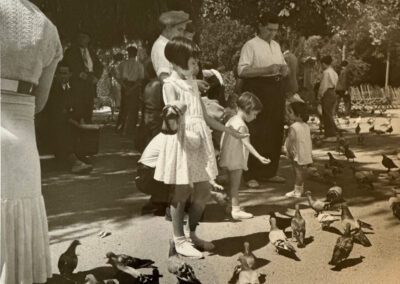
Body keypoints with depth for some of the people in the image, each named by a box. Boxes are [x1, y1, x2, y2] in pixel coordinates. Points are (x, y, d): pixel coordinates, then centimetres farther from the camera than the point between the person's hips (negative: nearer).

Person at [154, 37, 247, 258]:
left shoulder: (192, 83, 16)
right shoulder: (170, 84, -8)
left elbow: (204, 115, 21)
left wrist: (228, 130, 24)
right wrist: (188, 134, -38)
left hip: (200, 141, 8)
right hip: (183, 141, -8)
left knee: (203, 192, 11)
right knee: (181, 193, 1)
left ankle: (192, 234, 26)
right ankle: (179, 240, 13)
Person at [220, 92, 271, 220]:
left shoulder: (231, 120, 8)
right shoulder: (241, 125, -20)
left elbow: (223, 139, 14)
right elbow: (246, 144, -27)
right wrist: (259, 157, -32)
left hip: (229, 158, 9)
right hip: (236, 160, -9)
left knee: (233, 184, 17)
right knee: (235, 184, -3)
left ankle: (231, 206, 27)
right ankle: (236, 210, 3)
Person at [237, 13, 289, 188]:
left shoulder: (276, 45, 16)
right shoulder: (251, 45, -7)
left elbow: (284, 67, 23)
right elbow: (242, 71, -17)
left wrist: (284, 70, -1)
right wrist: (266, 69, -24)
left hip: (276, 89, 8)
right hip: (257, 90, -8)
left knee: (275, 132, 10)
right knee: (256, 133, -6)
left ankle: (270, 172, 22)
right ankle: (252, 175, 2)